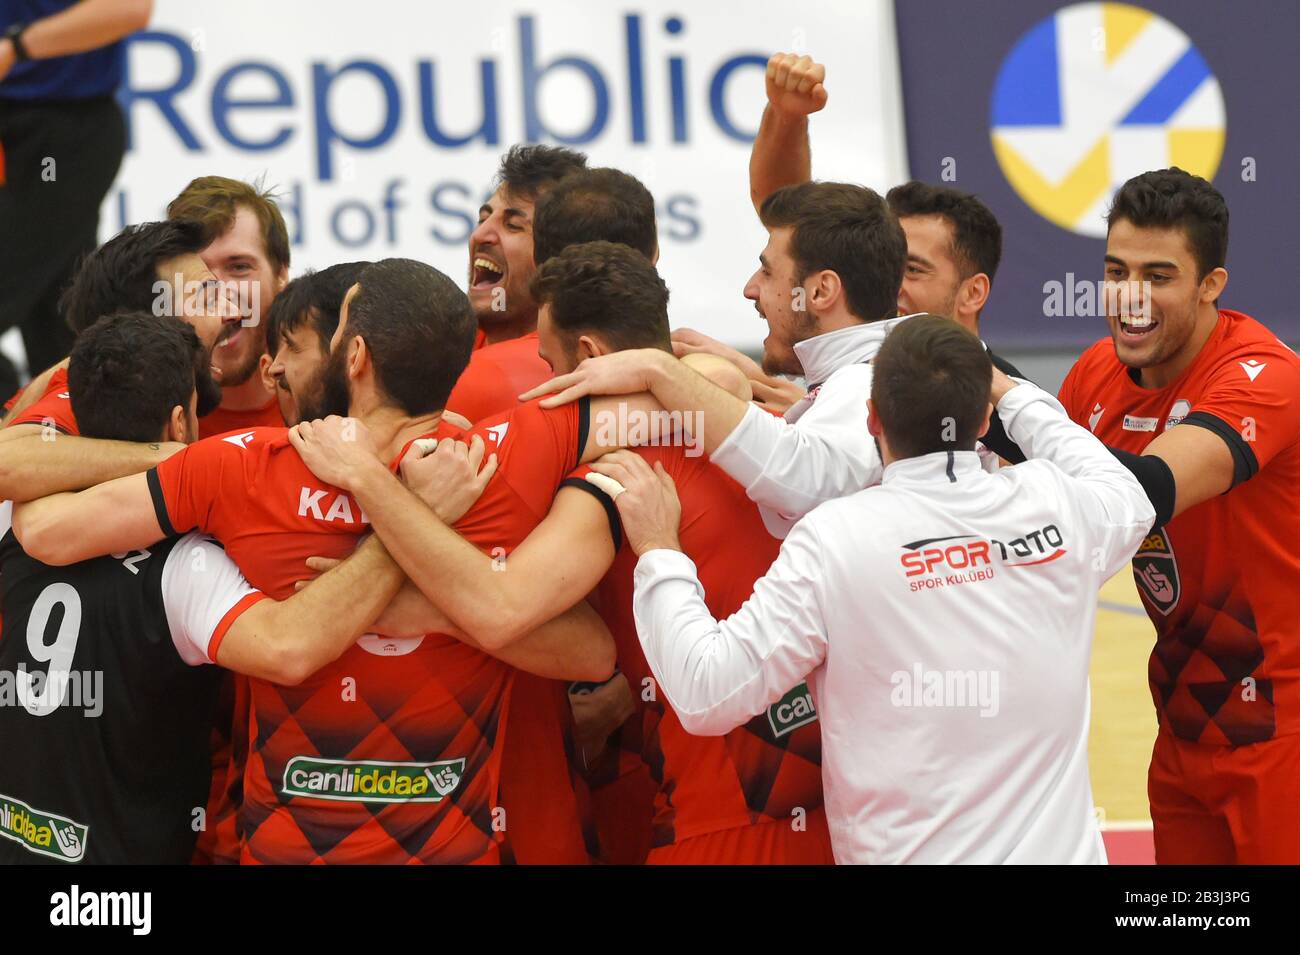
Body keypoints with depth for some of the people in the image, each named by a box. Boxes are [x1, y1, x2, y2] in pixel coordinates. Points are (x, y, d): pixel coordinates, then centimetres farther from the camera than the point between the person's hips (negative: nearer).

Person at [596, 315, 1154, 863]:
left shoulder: (836, 539, -16)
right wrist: (1015, 395, 28)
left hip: (911, 850, -4)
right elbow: (1129, 499, 20)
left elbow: (708, 696, -15)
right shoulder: (1057, 504, -5)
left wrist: (659, 552, -5)